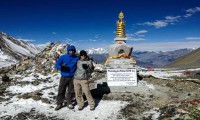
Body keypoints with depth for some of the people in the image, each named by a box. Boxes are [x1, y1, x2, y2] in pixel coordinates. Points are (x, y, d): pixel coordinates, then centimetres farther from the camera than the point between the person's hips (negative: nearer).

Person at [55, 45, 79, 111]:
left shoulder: (77, 58, 2)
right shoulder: (63, 57, -3)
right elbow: (57, 65, -7)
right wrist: (61, 67, -29)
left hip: (72, 77, 2)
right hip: (64, 77, -1)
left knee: (71, 91, 10)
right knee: (61, 91, 3)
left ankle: (69, 103, 26)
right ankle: (59, 104, 17)